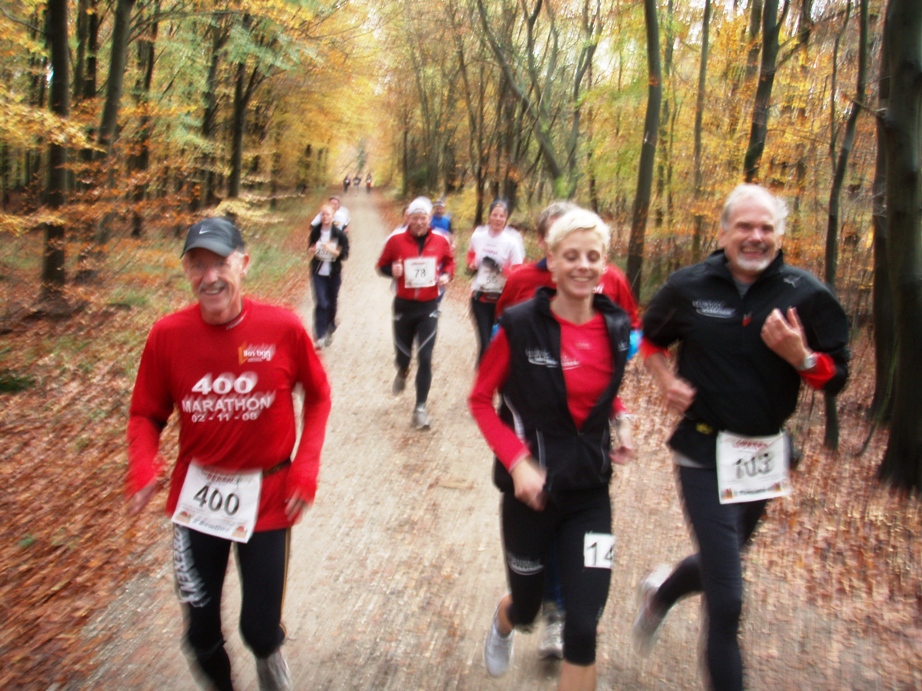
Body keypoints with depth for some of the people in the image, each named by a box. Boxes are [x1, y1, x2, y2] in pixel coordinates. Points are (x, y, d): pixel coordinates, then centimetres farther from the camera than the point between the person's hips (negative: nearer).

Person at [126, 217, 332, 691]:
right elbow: (147, 414, -1)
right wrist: (143, 465, -20)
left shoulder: (283, 328, -13)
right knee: (201, 632, 14)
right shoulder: (168, 334, -10)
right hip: (196, 496, 2)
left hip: (266, 496, -1)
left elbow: (317, 395, 1)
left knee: (261, 629, 5)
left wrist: (307, 464, -9)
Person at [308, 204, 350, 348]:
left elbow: (345, 254, -7)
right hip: (318, 273, 0)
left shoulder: (339, 234, -6)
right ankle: (319, 336, -10)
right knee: (321, 304, -11)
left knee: (332, 304, 13)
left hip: (334, 273, 0)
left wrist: (333, 251, -25)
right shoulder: (315, 232, -1)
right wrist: (311, 250, -9)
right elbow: (310, 248, 14)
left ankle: (329, 331, 37)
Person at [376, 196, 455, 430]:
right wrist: (392, 270, -19)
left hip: (429, 306, 0)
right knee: (403, 353, 13)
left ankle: (420, 407, 4)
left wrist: (447, 275, -7)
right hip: (403, 305, 0)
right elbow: (381, 265, 2)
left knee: (425, 358, -6)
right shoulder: (396, 240, -7)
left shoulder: (440, 241, -4)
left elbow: (449, 261, 13)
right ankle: (402, 372, 53)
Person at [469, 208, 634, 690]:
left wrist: (620, 424, -2)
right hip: (531, 490, -2)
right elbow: (480, 400, -8)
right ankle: (503, 623, 58)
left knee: (583, 626, -5)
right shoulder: (521, 325, -16)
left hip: (590, 491, 2)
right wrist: (517, 461, -19)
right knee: (527, 607, 19)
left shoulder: (617, 327, -3)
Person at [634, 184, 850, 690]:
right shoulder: (689, 286, -6)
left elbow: (835, 378, -3)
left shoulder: (806, 295, -6)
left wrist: (800, 356, -24)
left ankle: (660, 594, 55)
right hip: (706, 451, -3)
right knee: (726, 600, -7)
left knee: (719, 563, 24)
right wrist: (665, 381, -6)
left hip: (765, 453, 3)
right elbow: (649, 338, 12)